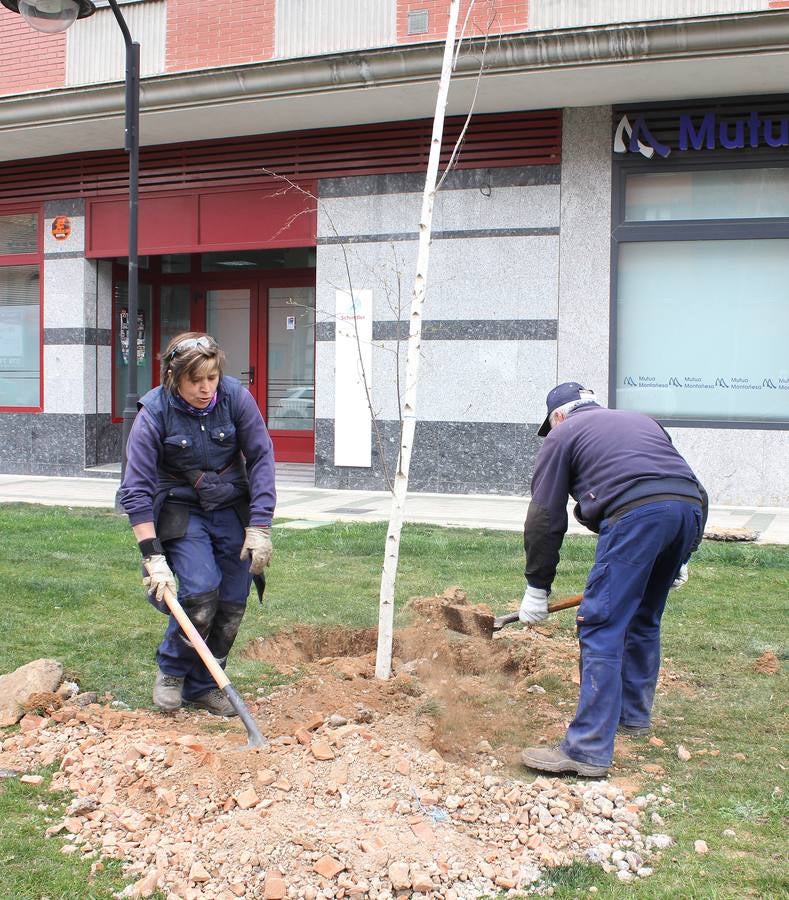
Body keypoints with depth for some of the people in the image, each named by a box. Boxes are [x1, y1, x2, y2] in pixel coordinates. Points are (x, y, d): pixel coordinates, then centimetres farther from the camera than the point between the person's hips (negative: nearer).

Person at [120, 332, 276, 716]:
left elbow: (261, 458, -8)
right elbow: (136, 490, -18)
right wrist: (153, 557, -22)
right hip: (181, 510, -2)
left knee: (233, 604, -1)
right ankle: (171, 670, 8)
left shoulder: (236, 397, -13)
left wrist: (259, 528, -13)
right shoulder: (154, 413, -18)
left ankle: (202, 685, 20)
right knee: (201, 590, -20)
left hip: (232, 509, 3)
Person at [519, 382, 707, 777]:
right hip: (692, 507, 7)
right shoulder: (640, 420, 35)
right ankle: (633, 715, 36)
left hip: (637, 512, -7)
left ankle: (588, 750, -9)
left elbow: (545, 518, 13)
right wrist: (677, 560, 35)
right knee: (643, 619, 23)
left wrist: (537, 587, 18)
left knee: (601, 627, -6)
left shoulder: (562, 435, 17)